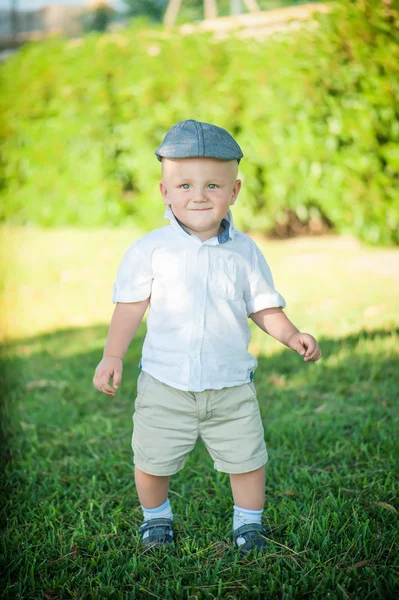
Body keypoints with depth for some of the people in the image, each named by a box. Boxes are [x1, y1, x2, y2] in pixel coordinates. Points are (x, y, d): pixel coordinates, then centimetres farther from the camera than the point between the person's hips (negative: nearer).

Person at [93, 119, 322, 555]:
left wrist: (291, 336, -9)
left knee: (247, 459, 5)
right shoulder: (151, 249, -5)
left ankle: (248, 522, 30)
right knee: (152, 461, 8)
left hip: (231, 385, 1)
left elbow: (264, 307, 7)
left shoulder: (245, 252, 0)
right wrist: (112, 356, -8)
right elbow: (131, 305, -1)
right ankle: (156, 516, 36)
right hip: (165, 384, -1)